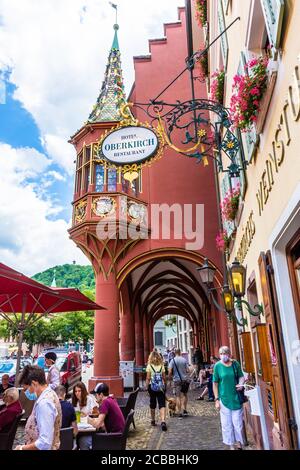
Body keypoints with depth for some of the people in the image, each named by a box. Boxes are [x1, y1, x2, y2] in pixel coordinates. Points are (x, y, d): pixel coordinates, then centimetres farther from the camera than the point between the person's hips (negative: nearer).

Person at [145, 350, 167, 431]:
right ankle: (163, 421, -18)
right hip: (161, 387, 1)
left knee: (152, 404, 15)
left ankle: (153, 421, 28)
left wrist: (147, 388, -3)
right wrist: (164, 386, 12)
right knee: (162, 404, -1)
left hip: (152, 387, -1)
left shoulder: (149, 366, -7)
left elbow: (148, 378, -9)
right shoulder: (162, 366, 0)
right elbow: (164, 378, 0)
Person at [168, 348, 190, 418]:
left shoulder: (173, 360, -7)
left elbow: (170, 371, -12)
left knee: (178, 396, 4)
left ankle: (180, 412, 5)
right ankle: (184, 410, 17)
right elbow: (188, 370, -3)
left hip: (177, 380, -2)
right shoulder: (184, 360, -3)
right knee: (185, 395, 19)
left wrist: (170, 377, 7)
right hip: (184, 379, 2)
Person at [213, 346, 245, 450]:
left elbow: (241, 376, 11)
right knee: (227, 423, 9)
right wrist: (217, 399, -4)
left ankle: (239, 443, 29)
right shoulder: (217, 366, -7)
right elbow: (215, 383, -2)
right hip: (224, 398, -1)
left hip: (236, 398, 1)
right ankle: (231, 445, 28)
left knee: (238, 422, 7)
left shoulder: (235, 364, -3)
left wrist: (241, 383, -11)